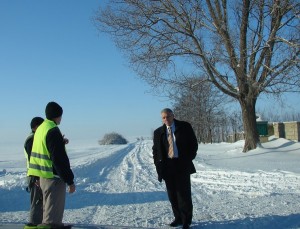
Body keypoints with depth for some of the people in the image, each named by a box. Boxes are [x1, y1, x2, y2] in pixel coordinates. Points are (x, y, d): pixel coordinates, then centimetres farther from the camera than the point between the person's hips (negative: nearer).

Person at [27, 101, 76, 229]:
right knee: (53, 213, -3)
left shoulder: (40, 129, 11)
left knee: (49, 208, 21)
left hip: (43, 175, 10)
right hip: (54, 177, -10)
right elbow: (60, 159, -21)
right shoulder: (53, 131, -18)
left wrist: (61, 142, 15)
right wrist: (70, 181, -17)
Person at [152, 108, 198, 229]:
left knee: (184, 193, -1)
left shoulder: (184, 127, 2)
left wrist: (189, 159, -5)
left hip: (182, 165, -3)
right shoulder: (158, 132, 9)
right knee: (172, 194, 8)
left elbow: (193, 143, 3)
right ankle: (178, 218, 20)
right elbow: (155, 150, 11)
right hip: (167, 166, 3)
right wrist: (159, 165, 0)